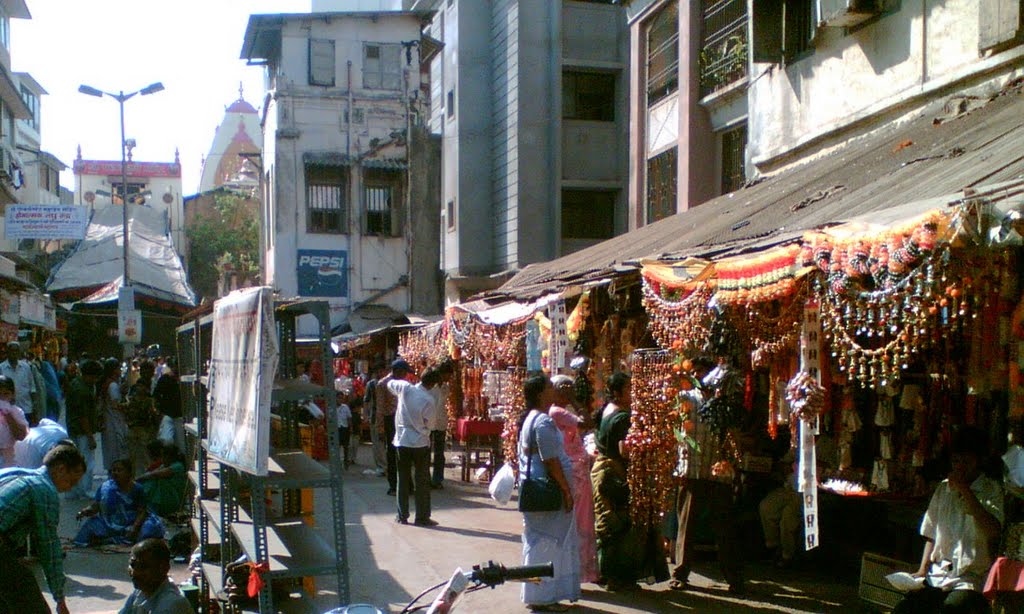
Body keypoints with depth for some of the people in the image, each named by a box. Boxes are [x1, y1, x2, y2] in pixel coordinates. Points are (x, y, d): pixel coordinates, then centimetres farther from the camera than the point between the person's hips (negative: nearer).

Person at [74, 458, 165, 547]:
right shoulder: (105, 487, 0)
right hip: (111, 525, 1)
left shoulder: (137, 489, -5)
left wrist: (135, 527, -25)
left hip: (133, 523, -1)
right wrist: (86, 511, -26)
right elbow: (95, 506, -5)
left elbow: (142, 511, -9)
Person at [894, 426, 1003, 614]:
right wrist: (922, 570, 6)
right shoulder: (944, 489, 15)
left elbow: (992, 530, -18)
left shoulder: (991, 491, 1)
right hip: (937, 576, 4)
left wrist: (965, 491, -17)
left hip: (971, 579, -4)